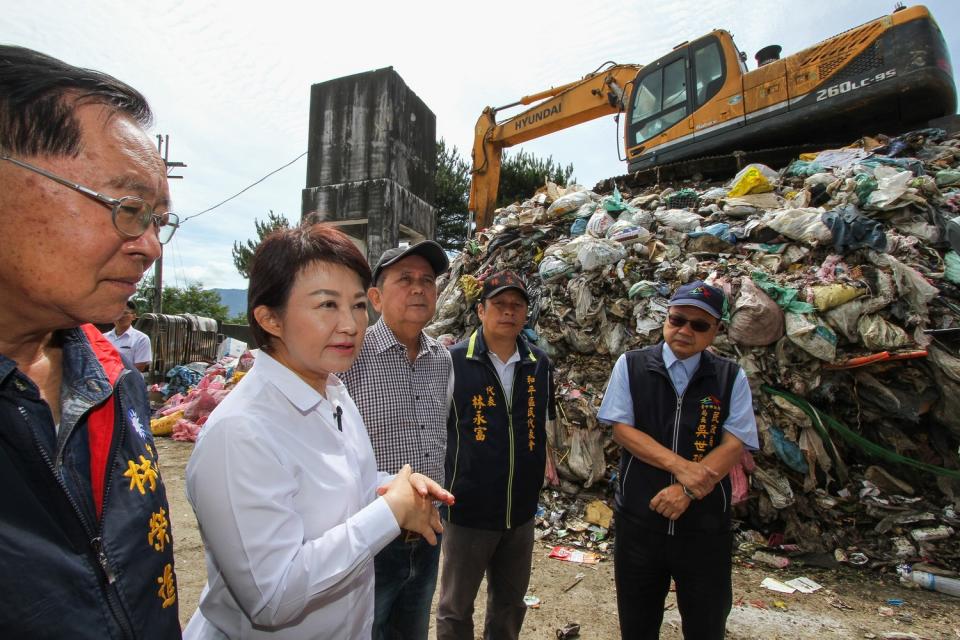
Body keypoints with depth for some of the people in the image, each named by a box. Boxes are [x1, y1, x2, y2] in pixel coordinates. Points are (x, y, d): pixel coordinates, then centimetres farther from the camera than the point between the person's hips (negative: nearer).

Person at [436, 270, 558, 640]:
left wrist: (545, 460, 3)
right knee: (456, 609, 16)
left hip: (521, 509, 4)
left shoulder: (540, 364, 0)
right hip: (468, 509, -4)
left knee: (510, 602, 24)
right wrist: (439, 488, -7)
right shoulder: (453, 361, -14)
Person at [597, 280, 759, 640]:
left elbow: (734, 445, -7)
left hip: (705, 524, 1)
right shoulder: (631, 365, -3)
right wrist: (680, 466, -18)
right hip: (639, 519, 0)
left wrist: (688, 491, -19)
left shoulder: (731, 377, -1)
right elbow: (621, 428, -8)